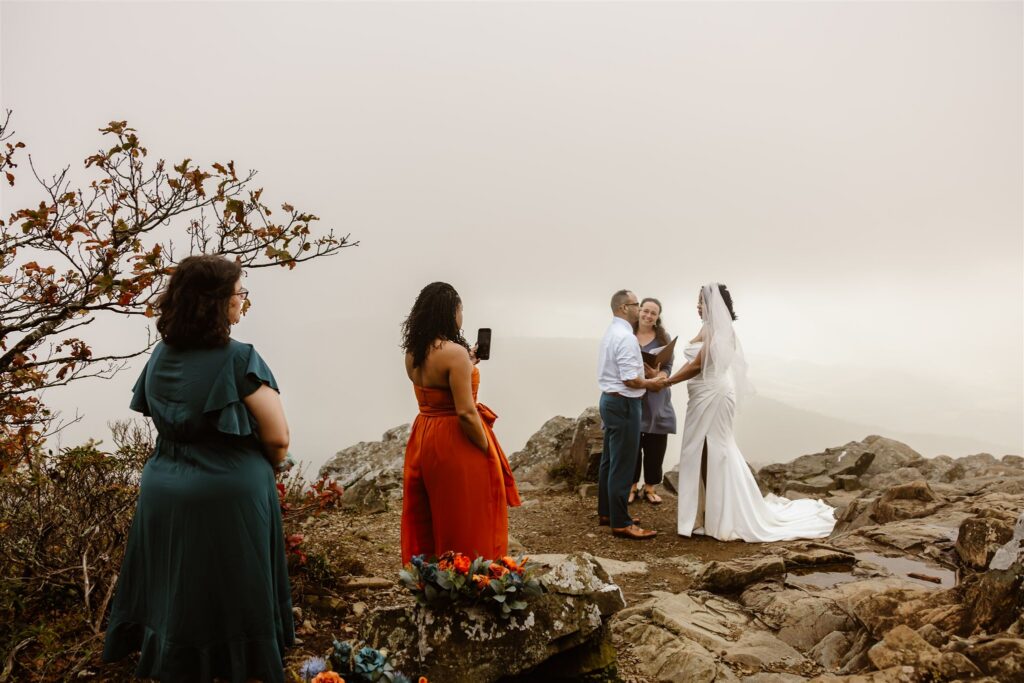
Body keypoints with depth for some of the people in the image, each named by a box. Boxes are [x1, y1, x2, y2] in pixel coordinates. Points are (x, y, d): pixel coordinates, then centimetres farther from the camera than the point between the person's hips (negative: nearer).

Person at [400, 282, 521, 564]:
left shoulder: (413, 353, 5)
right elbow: (465, 412, -22)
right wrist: (488, 450, -11)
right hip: (455, 444, -8)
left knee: (429, 521, 18)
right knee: (466, 523, 4)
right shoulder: (454, 352, -19)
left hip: (423, 439, 8)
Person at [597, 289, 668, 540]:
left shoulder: (611, 333, 12)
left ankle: (606, 512, 29)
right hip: (623, 404, -11)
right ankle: (621, 523, 2)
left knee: (610, 460, 18)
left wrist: (648, 374, 14)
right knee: (623, 465, -4)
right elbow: (631, 380, -23)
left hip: (610, 400, 11)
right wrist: (652, 383, -6)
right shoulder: (626, 337, -20)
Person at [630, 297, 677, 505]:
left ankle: (649, 487, 19)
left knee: (655, 446, 5)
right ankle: (632, 485, 17)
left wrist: (656, 378, -21)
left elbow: (668, 367, -1)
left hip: (656, 398, 1)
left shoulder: (664, 338, 3)